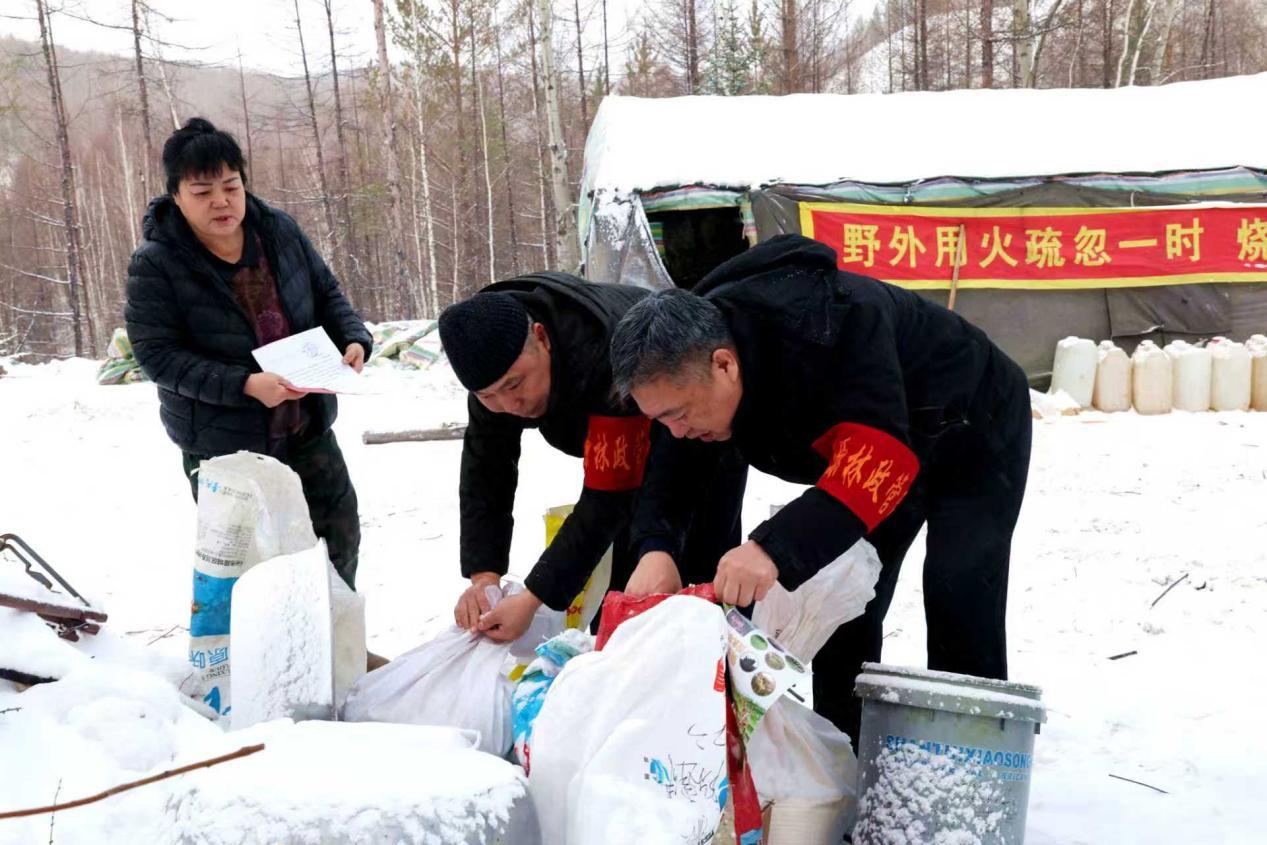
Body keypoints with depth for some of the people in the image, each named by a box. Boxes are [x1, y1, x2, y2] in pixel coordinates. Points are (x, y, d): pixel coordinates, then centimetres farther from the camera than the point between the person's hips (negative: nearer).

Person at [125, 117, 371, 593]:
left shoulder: (280, 231, -4)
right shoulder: (156, 264, -16)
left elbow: (327, 294, 8)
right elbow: (156, 354, -18)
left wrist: (353, 339, -12)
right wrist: (244, 385, -29)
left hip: (307, 425, 5)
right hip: (222, 442, -4)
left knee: (340, 531, 16)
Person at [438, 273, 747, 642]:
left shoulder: (610, 358, -45)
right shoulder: (495, 360, -22)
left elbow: (607, 496, -41)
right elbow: (485, 468, -15)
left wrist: (532, 598, -41)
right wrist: (483, 575, -25)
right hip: (634, 448, 6)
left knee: (706, 569, -4)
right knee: (627, 566, 6)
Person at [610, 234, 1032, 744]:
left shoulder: (827, 323, -45)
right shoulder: (692, 347, -21)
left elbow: (881, 455, -52)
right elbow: (676, 462, -15)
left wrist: (777, 548, -62)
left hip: (975, 430, -7)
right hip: (866, 434, 7)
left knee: (956, 589, -18)